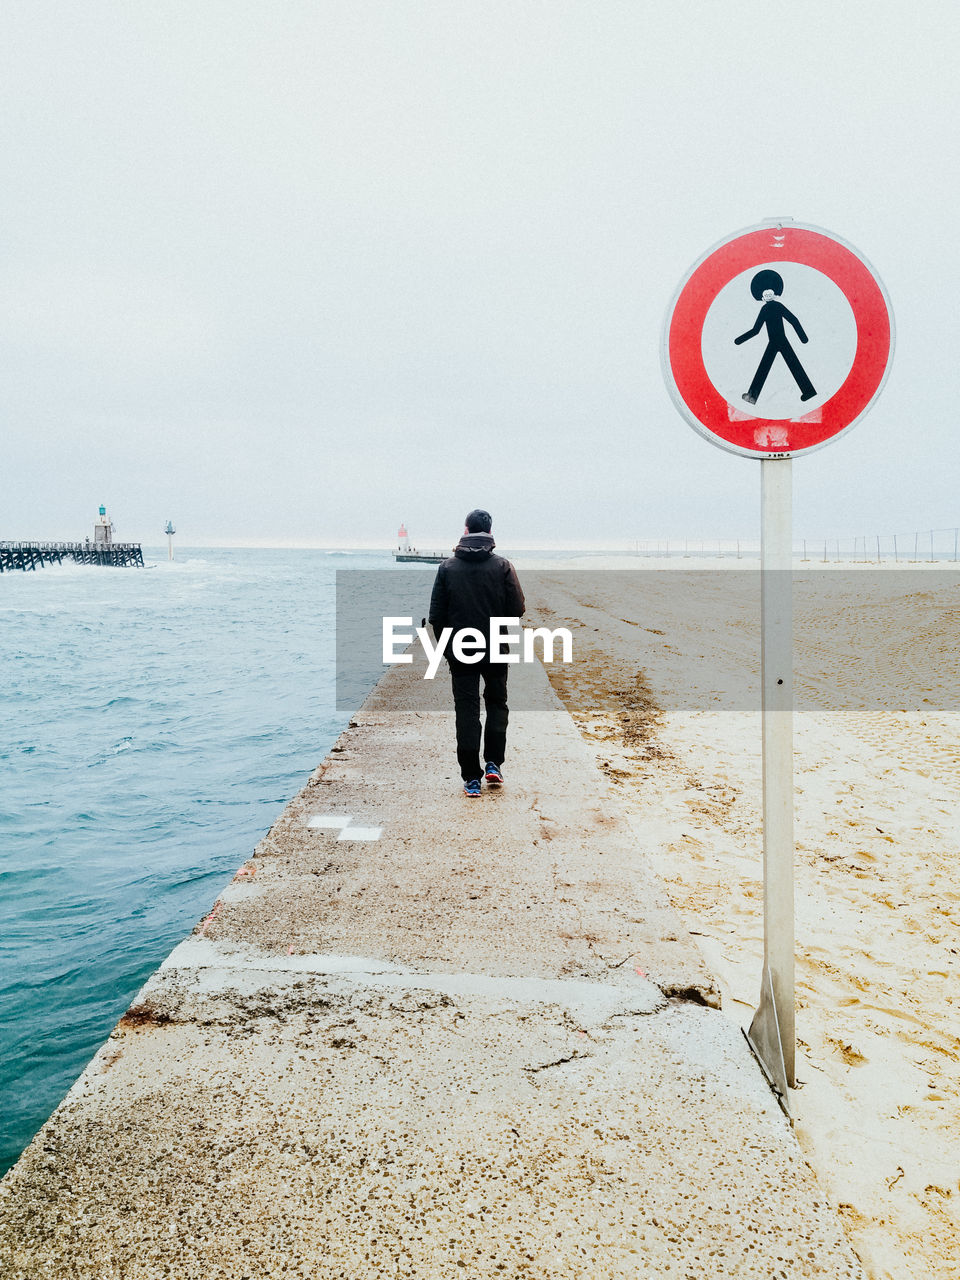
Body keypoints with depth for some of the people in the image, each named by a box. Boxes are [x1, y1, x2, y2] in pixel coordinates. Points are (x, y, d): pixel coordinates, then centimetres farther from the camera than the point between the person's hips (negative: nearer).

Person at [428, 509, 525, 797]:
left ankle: (471, 778, 5)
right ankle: (494, 764, 12)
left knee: (467, 711, 5)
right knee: (497, 703, 19)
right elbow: (517, 609, -8)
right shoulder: (502, 566, -7)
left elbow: (436, 614, -1)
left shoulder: (448, 566, -3)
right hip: (497, 652, 0)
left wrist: (446, 646, 12)